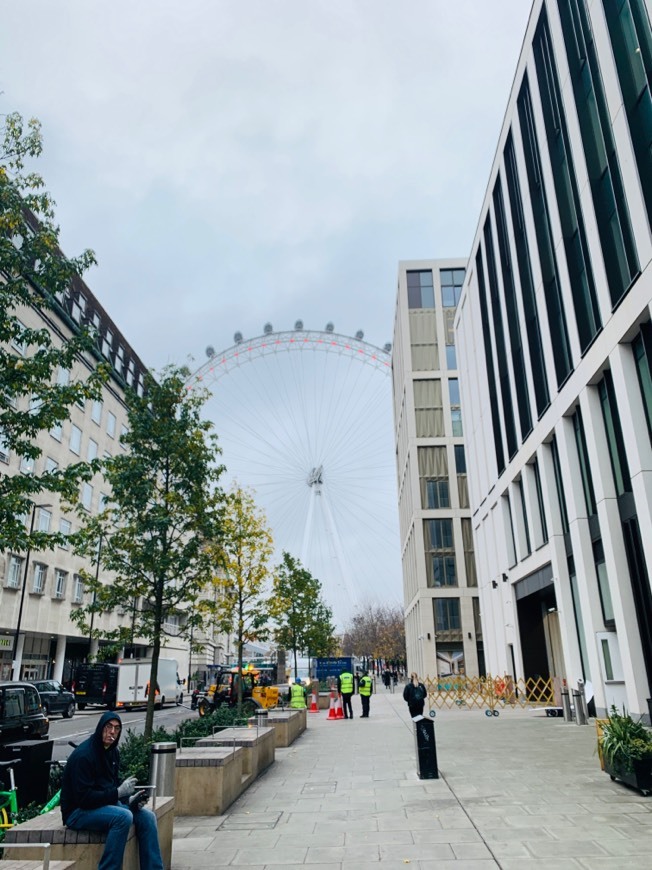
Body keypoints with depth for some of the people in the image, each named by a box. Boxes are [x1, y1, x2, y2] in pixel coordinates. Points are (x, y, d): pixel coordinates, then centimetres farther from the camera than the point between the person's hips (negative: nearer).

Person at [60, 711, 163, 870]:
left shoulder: (113, 752, 5)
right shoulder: (83, 755, -21)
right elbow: (83, 798, -24)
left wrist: (129, 799, -6)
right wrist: (118, 792, -26)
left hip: (106, 803, 8)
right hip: (78, 812, -8)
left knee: (147, 816, -8)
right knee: (123, 816, -31)